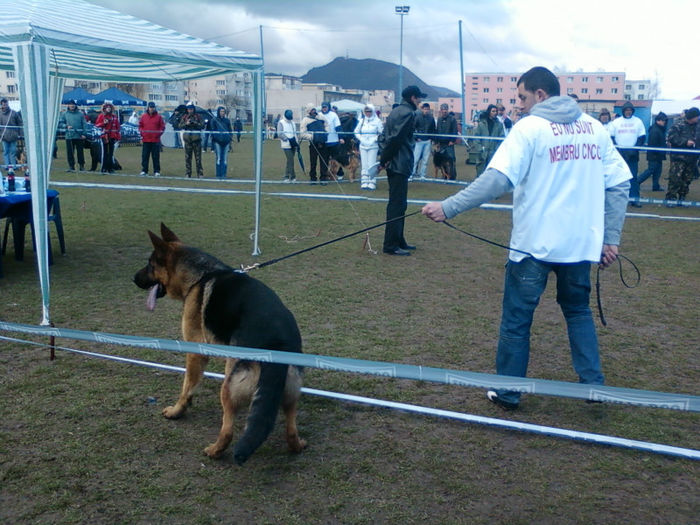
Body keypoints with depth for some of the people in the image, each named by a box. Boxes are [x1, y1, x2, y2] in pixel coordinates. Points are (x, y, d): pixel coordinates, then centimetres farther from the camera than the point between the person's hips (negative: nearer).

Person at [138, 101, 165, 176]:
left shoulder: (158, 117, 4)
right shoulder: (143, 116, 8)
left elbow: (162, 127, 4)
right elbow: (140, 126, 12)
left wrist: (159, 134, -7)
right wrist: (141, 134, 1)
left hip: (155, 140, -2)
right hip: (145, 140, 2)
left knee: (156, 156, 0)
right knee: (145, 156, 4)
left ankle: (156, 171, 5)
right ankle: (144, 170, 10)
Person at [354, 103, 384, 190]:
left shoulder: (377, 121, -1)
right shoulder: (362, 121, 10)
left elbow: (382, 133, -2)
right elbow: (356, 132, 15)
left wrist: (374, 139, -11)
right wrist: (361, 139, 1)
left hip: (373, 146, -4)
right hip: (363, 146, 4)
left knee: (372, 165, -7)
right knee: (364, 165, 4)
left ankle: (372, 184, -6)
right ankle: (364, 183, 7)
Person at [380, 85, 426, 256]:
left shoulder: (395, 111, 18)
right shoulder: (407, 113, -13)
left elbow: (387, 136, 17)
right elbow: (396, 138, -20)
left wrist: (384, 158, 9)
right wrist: (385, 159, -12)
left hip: (393, 164, 10)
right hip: (400, 165, -10)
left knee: (397, 204, 16)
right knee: (397, 205, -7)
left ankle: (399, 241, 24)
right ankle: (391, 245, -5)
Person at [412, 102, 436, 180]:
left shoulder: (431, 118, 6)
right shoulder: (417, 117, -5)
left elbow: (434, 129, 15)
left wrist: (431, 138, 5)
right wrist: (416, 138, -9)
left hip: (428, 141, 4)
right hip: (419, 141, -4)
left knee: (425, 159, 5)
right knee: (416, 158, -5)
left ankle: (422, 175, 12)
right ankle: (412, 173, 2)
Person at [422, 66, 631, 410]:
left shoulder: (529, 127, -8)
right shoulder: (595, 128, 7)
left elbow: (497, 179, -19)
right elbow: (619, 184, 6)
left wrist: (447, 208, -18)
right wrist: (611, 238, 8)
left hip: (534, 243, -5)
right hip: (581, 242, 5)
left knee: (516, 318, 9)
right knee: (578, 310, 24)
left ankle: (508, 392, 18)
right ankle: (593, 382, 23)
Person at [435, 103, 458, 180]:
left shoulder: (452, 119, -2)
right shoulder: (439, 119, 13)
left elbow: (455, 131, -6)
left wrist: (452, 141, -13)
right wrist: (437, 141, 11)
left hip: (449, 143, -5)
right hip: (441, 143, 5)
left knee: (451, 159, -7)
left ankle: (453, 177, -4)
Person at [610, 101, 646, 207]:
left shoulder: (638, 121, 7)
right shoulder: (616, 122, 6)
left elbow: (642, 137, 5)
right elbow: (611, 137, 4)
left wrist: (635, 149, -9)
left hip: (632, 153, 0)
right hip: (619, 152, 0)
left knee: (633, 176, -3)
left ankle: (634, 198, -3)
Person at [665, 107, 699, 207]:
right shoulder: (678, 125, -9)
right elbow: (672, 137, -17)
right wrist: (685, 142, -20)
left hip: (692, 158, 7)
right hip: (679, 157, -7)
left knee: (687, 179, 10)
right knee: (675, 178, -11)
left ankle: (681, 198, 19)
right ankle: (670, 198, -6)